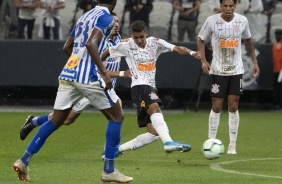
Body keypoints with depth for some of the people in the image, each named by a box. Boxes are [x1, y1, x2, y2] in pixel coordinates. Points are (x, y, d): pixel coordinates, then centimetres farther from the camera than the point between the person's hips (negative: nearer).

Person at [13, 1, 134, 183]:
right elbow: (91, 44, -21)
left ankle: (24, 161, 5)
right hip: (89, 77, -7)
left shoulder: (85, 16, 20)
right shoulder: (106, 18, -5)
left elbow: (67, 47, 27)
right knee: (117, 116, 5)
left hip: (68, 75, 7)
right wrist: (104, 72, -22)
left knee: (55, 121, 13)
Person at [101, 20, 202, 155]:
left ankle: (117, 149, 8)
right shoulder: (126, 46, 1)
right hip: (139, 87, -6)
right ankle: (168, 142, -57)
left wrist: (191, 53, -21)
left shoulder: (154, 43, 8)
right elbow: (107, 53, 16)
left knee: (154, 133, 0)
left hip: (151, 88, 6)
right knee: (155, 108, -35)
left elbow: (176, 48, -4)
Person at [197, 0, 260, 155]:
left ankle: (232, 146, 5)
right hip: (217, 71, -1)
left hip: (236, 71, 1)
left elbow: (248, 40, 15)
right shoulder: (212, 21, -8)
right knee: (216, 107, -2)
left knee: (233, 107, -1)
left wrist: (254, 62, 12)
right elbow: (201, 40, 3)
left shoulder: (242, 21, -2)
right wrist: (203, 61, -10)